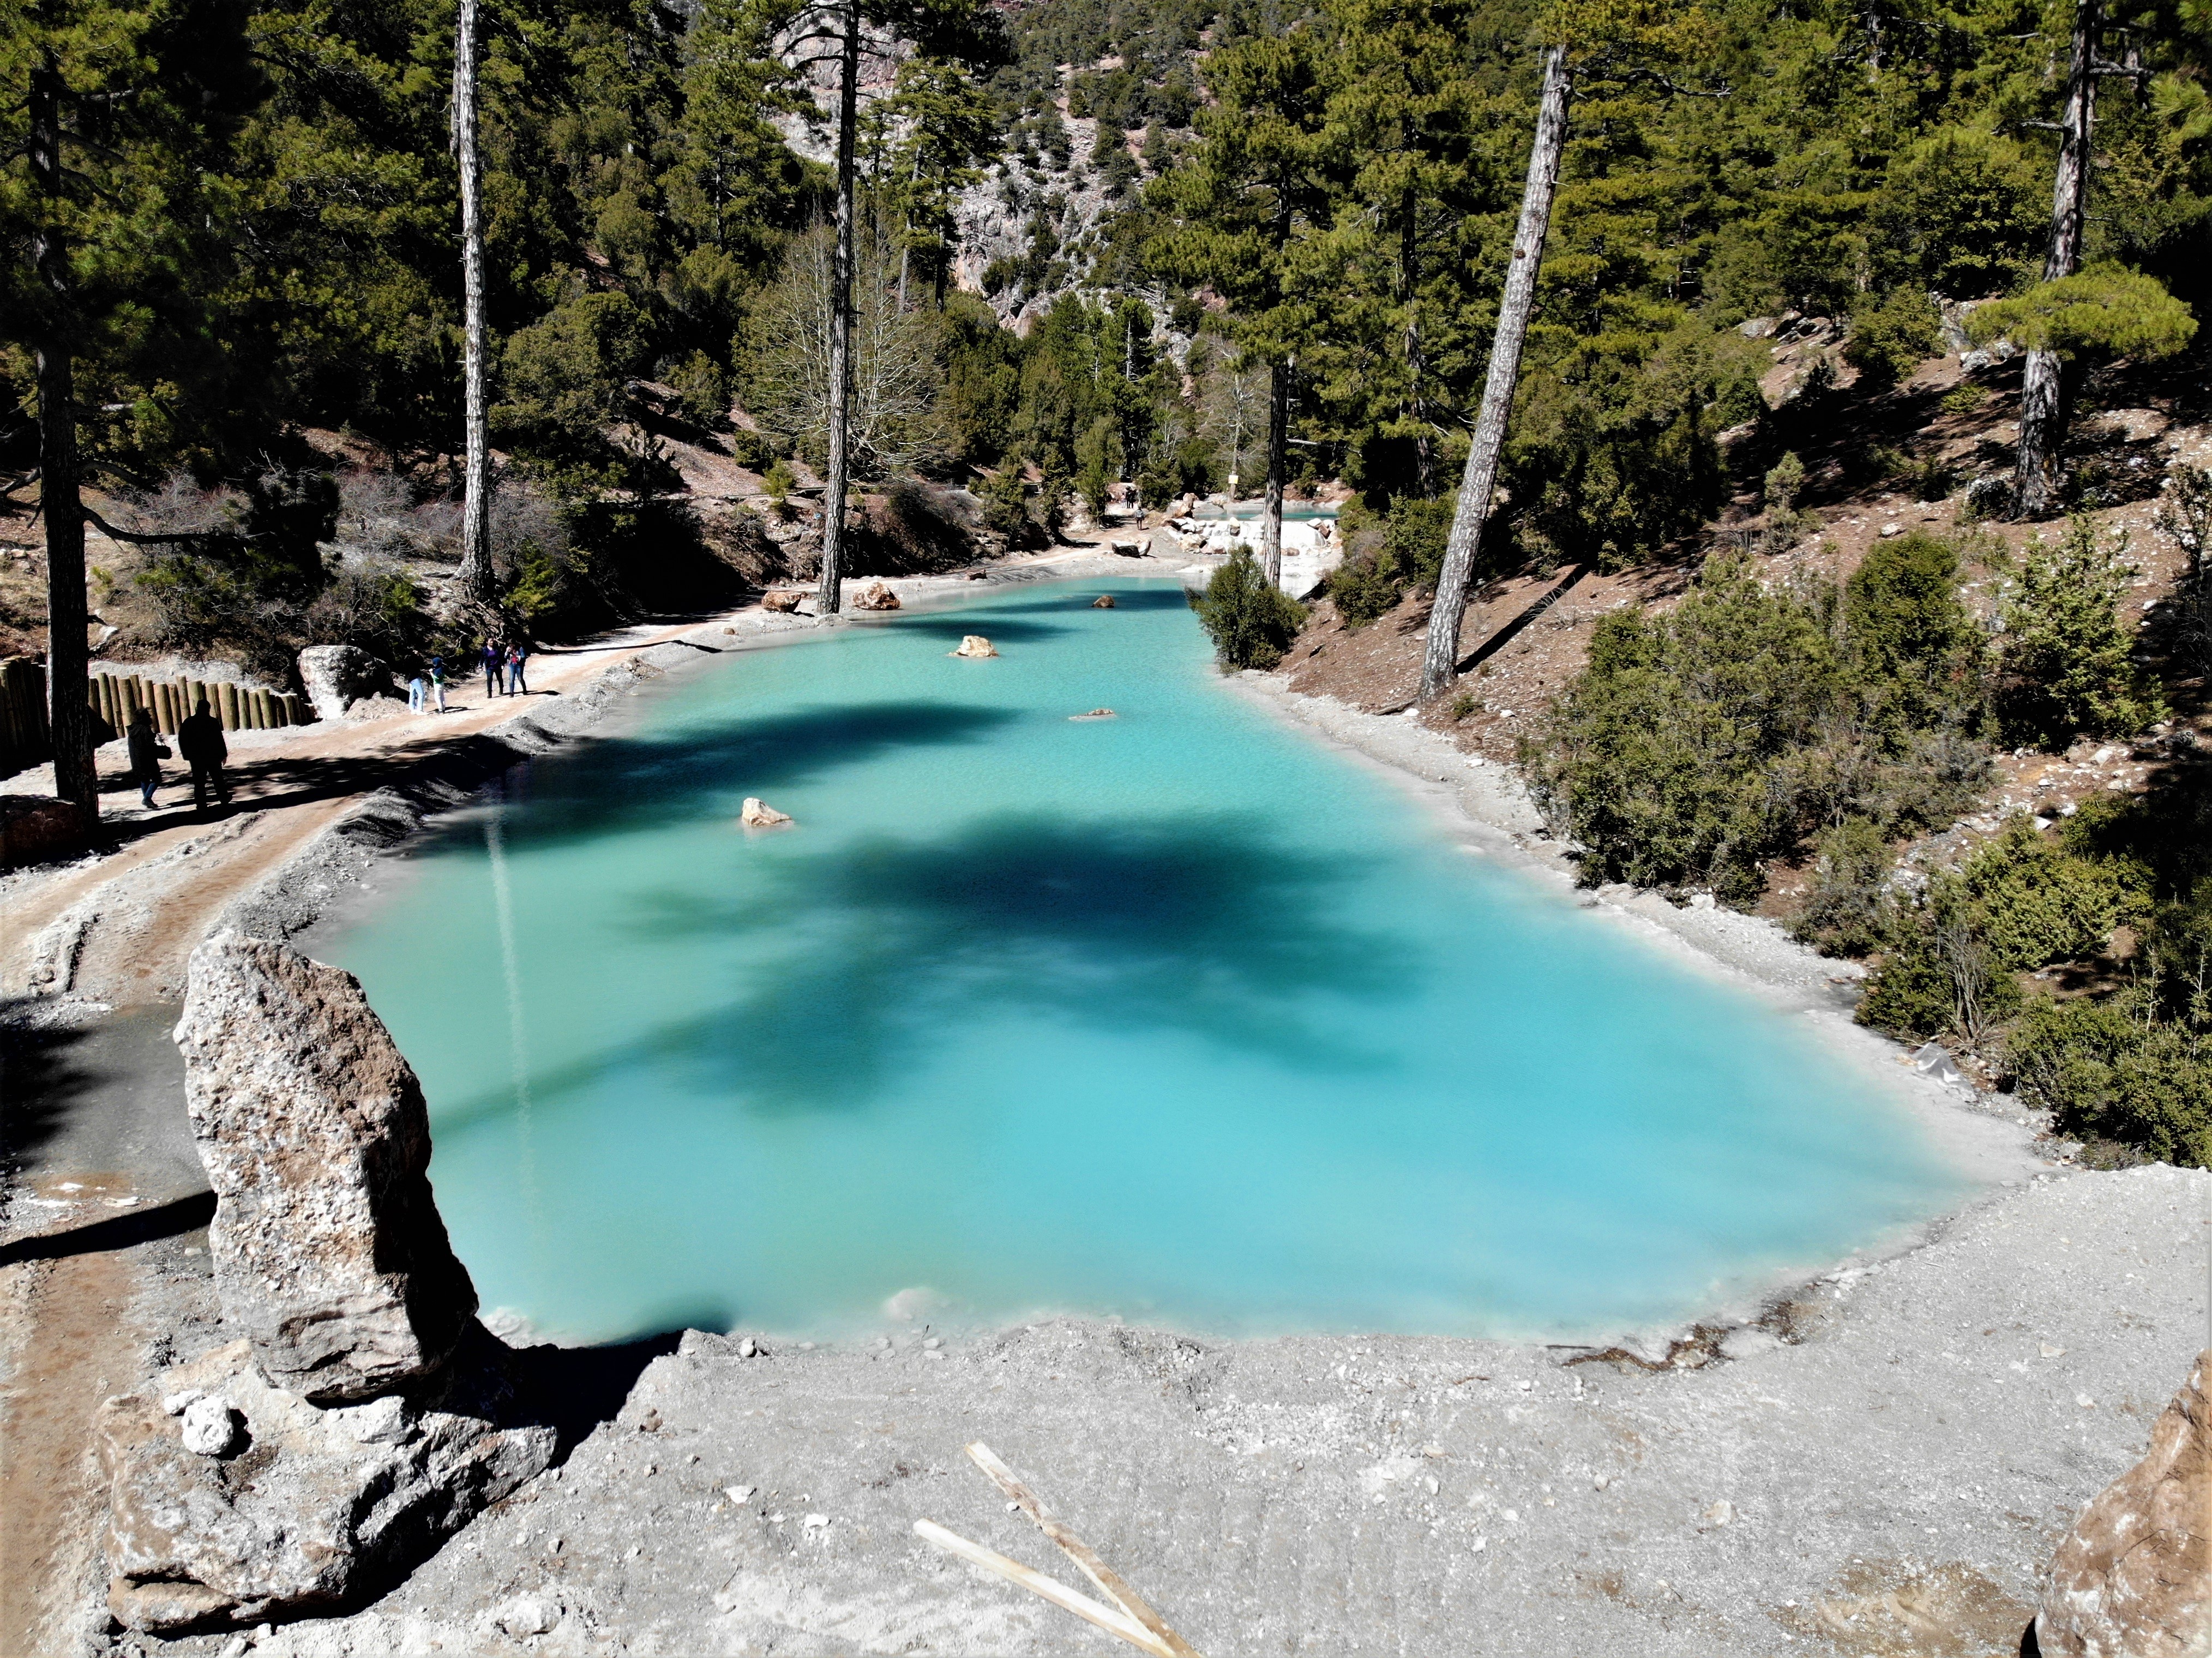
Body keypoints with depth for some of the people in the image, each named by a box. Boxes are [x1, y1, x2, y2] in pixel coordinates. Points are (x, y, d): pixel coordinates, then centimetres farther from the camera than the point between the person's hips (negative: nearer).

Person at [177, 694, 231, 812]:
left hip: (196, 758, 1)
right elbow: (220, 740, -7)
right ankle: (224, 799, 21)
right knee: (218, 779, 13)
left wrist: (187, 756, 8)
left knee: (199, 782, 2)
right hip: (214, 756, 0)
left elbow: (182, 740, 1)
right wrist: (224, 754, 2)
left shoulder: (189, 722, -1)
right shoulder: (213, 722, -7)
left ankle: (201, 805, -1)